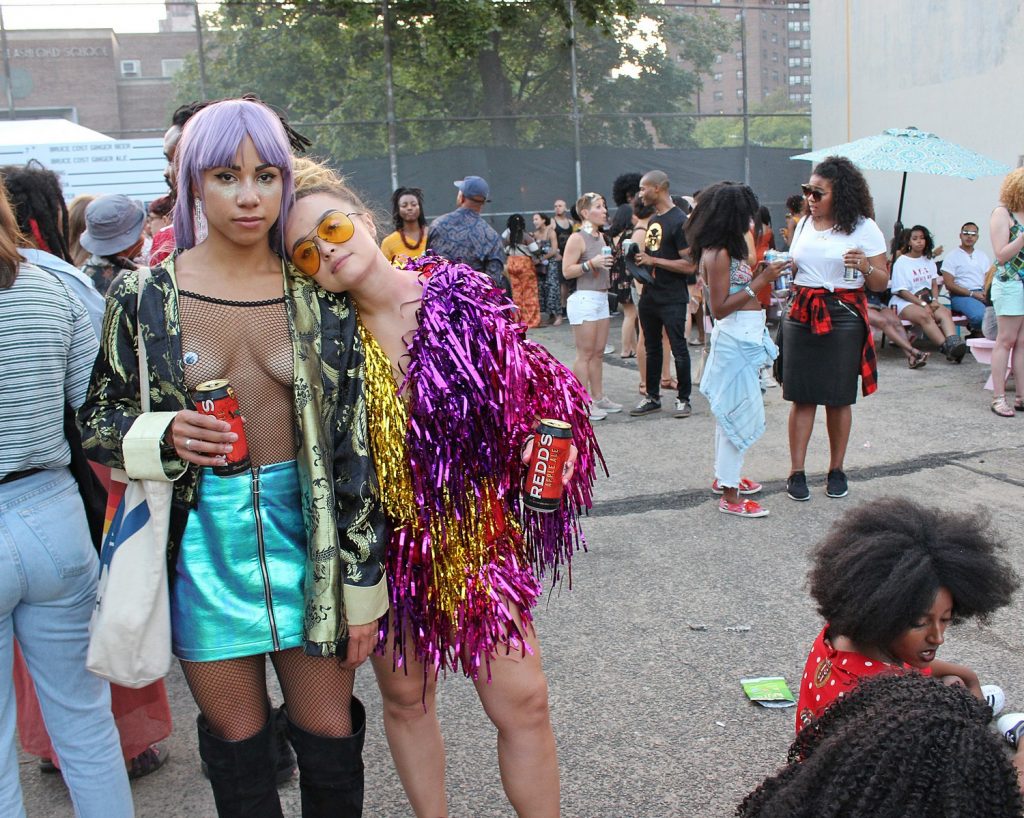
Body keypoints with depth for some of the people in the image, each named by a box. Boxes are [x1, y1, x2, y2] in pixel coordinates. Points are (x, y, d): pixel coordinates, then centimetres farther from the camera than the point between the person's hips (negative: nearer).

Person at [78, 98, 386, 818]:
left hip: (305, 533, 0)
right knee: (237, 746, 14)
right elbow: (98, 420, 7)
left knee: (330, 741, 9)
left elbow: (355, 442, -1)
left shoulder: (320, 295, -1)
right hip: (202, 542, 0)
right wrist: (164, 435, -17)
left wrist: (362, 584, -1)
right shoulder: (143, 294, -2)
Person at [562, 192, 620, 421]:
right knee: (585, 354, -5)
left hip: (601, 297, 8)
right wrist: (591, 263, -23)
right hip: (584, 298, -8)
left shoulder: (601, 236, 15)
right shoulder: (577, 238, -10)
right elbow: (566, 271, -16)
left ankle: (598, 397, 19)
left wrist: (609, 261, 11)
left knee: (598, 352, 12)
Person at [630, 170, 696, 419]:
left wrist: (653, 260, -19)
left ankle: (683, 399, 13)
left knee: (679, 350, 2)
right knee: (652, 349, 15)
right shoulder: (653, 220, 13)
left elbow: (690, 265, -20)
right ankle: (652, 397, 24)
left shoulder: (679, 221, -14)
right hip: (649, 296, 8)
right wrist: (640, 257, 5)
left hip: (672, 300, -8)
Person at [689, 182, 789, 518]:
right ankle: (730, 496, 3)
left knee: (730, 411, 20)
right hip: (735, 337, -10)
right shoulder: (718, 254, -18)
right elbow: (719, 308, -21)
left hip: (743, 336, 10)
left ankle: (724, 476, 34)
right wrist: (759, 283, -19)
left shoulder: (723, 250, 11)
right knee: (738, 411, -4)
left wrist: (759, 275, 5)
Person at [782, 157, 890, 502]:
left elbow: (882, 283, -3)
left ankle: (836, 470, 18)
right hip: (802, 316, 3)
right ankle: (796, 472, 6)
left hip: (843, 318, -3)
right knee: (802, 396, 1)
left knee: (839, 398, 4)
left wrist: (865, 266, -22)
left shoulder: (863, 228, -3)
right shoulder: (804, 224, 11)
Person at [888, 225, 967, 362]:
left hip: (927, 301, 5)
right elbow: (902, 291, -7)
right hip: (905, 302, -5)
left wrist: (935, 300, -6)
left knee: (945, 312, -26)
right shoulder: (901, 262, 0)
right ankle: (947, 347, -47)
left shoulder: (928, 261, 20)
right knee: (924, 315, -35)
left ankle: (954, 343, -49)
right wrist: (923, 304, -16)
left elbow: (934, 284, 16)